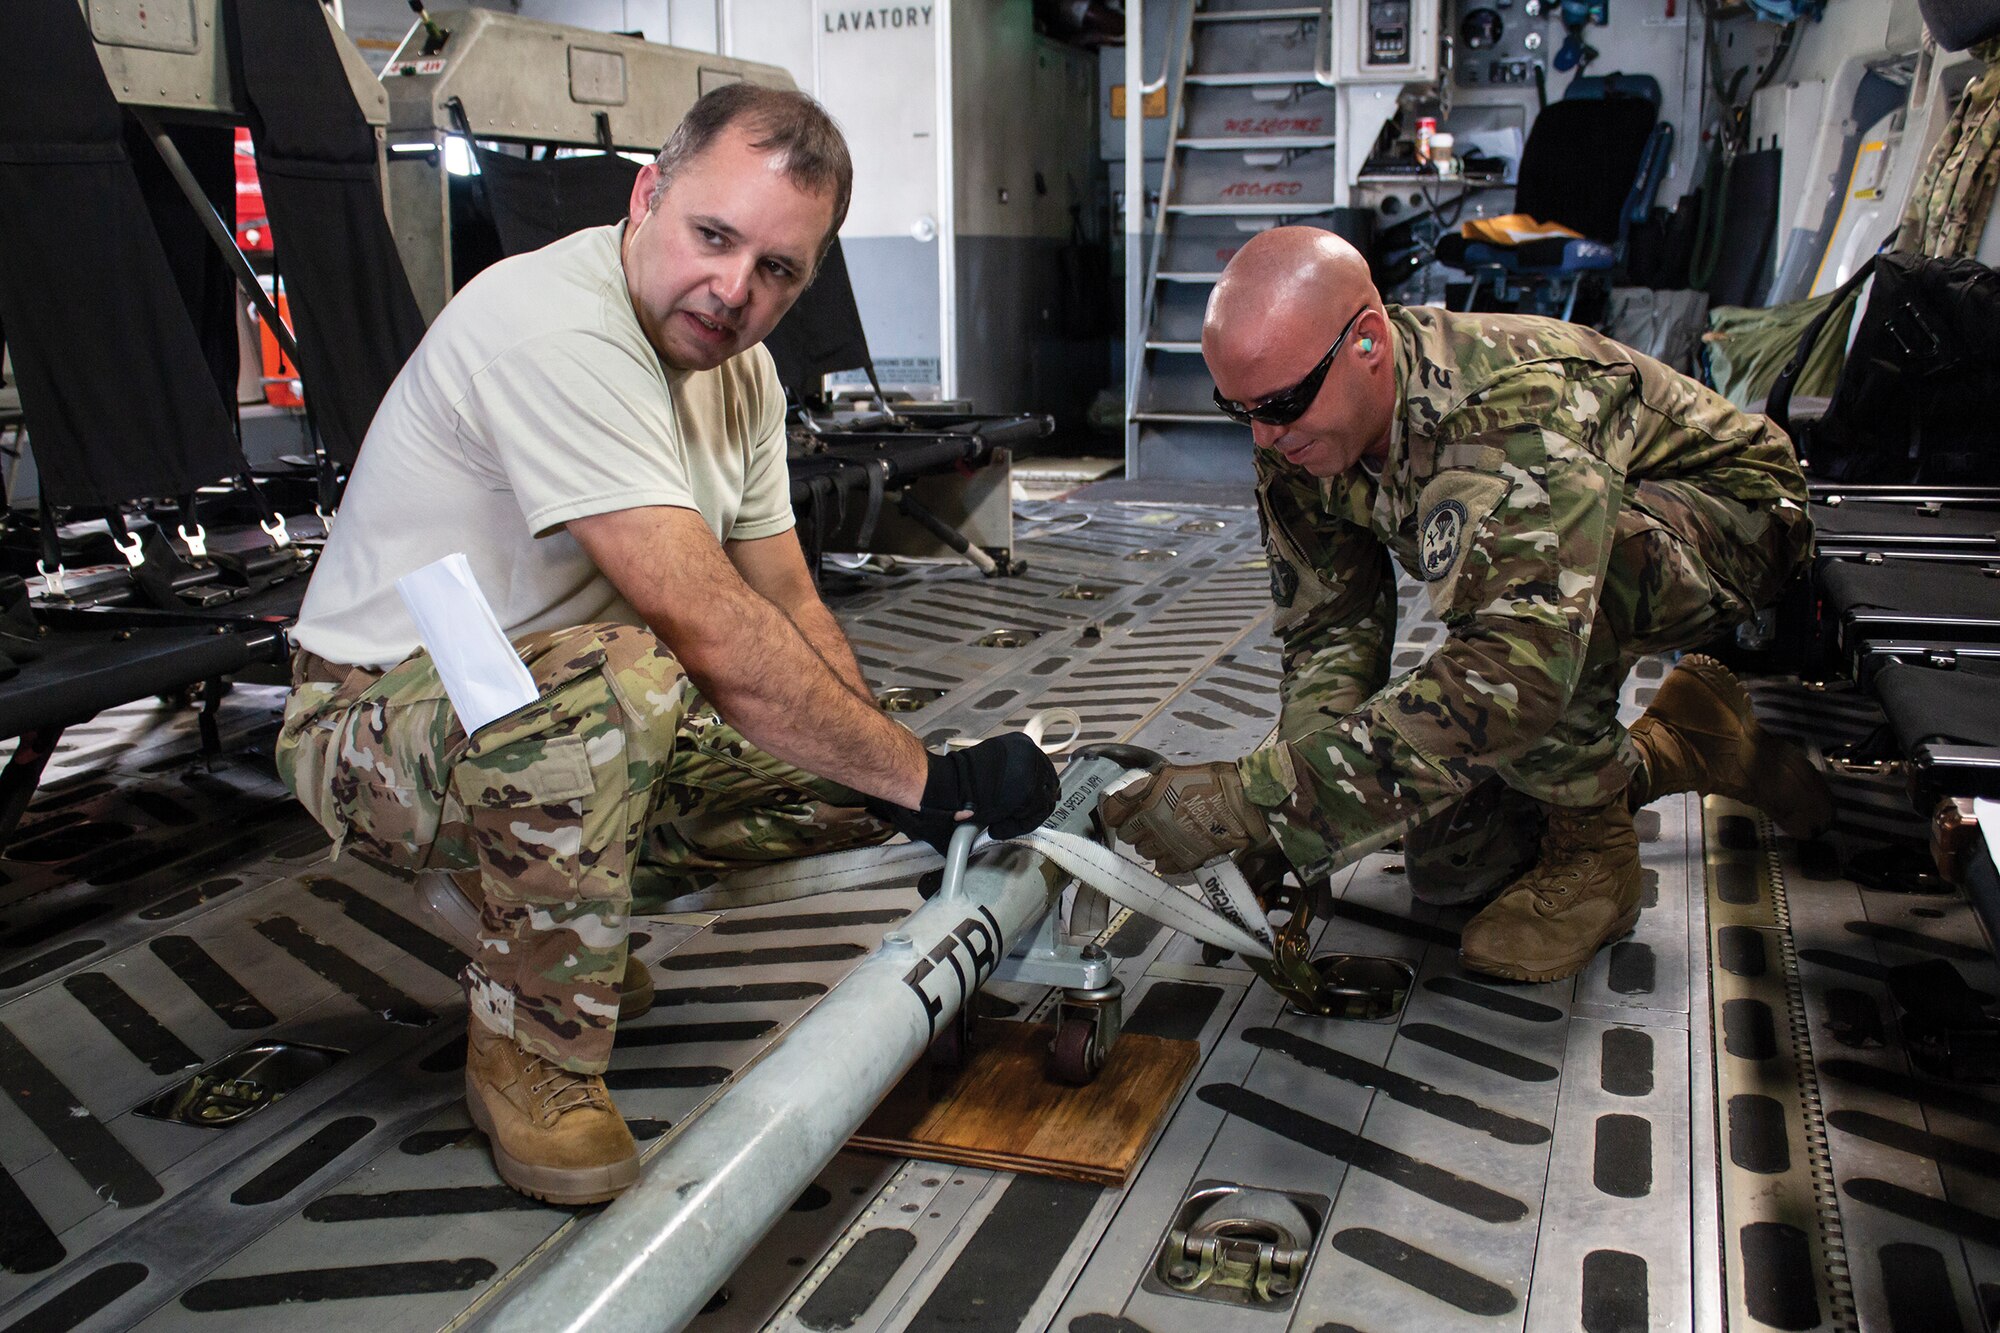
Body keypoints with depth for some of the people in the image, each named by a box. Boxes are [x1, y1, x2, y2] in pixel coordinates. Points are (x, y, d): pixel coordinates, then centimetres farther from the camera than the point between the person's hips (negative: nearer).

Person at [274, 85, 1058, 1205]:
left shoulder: (740, 366, 1)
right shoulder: (555, 327, -28)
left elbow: (787, 603, 4)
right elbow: (718, 636, -34)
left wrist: (909, 793, -7)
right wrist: (932, 782, -26)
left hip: (565, 706, 9)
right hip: (376, 724, -8)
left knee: (850, 767, 0)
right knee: (617, 677, -39)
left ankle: (532, 905, 15)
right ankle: (533, 1052, -15)